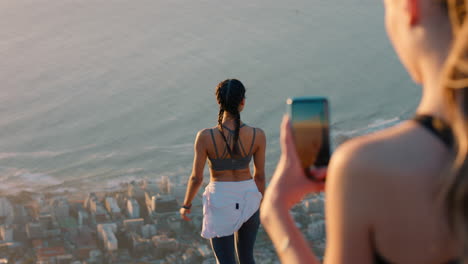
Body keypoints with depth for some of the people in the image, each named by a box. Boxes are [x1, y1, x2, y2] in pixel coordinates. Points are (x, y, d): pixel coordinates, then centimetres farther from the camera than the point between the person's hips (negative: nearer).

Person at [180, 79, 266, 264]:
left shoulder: (205, 136, -18)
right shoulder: (258, 135, -13)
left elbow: (196, 178, -12)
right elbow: (260, 176, -2)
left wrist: (186, 205, 6)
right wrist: (260, 203, 15)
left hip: (220, 202, -2)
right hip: (248, 199, 2)